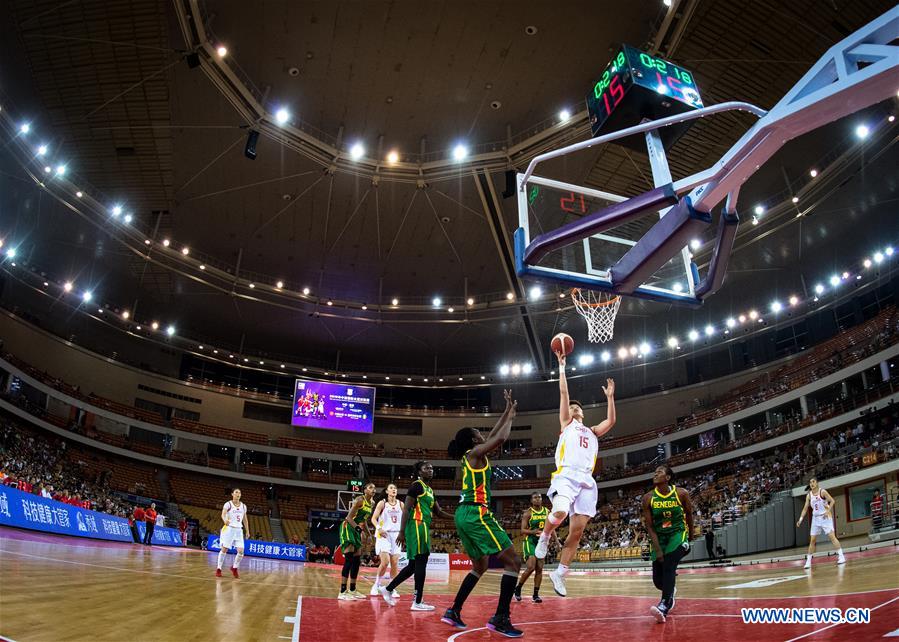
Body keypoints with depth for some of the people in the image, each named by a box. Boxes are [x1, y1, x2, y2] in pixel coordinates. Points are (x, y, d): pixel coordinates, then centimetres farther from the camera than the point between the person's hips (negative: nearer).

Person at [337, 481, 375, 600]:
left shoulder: (371, 503, 8)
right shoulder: (360, 500, -16)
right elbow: (349, 517, -22)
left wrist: (368, 534, 15)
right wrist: (359, 529, -32)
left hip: (357, 530, 9)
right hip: (348, 528, -9)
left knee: (357, 561, 8)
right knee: (349, 560, -15)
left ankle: (352, 590, 17)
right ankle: (342, 592, -14)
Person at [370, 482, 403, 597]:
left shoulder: (401, 504, 8)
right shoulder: (382, 503, -2)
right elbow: (373, 519, -5)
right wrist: (379, 528, -22)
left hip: (396, 535, 4)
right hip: (384, 535, -4)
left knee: (395, 563, -1)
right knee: (385, 562, -15)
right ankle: (377, 585, 4)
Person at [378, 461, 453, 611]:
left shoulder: (429, 490, 20)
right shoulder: (416, 486, -8)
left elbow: (439, 512, 20)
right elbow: (406, 509, -14)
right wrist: (401, 532, -19)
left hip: (423, 528, 10)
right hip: (417, 527, -10)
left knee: (414, 565, 12)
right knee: (421, 563, -7)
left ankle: (388, 589, 21)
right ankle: (418, 602, -2)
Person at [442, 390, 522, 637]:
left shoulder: (470, 456, 19)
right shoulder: (476, 452, -6)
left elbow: (494, 435, 28)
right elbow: (500, 438, -18)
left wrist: (508, 410, 28)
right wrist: (511, 417, -1)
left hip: (464, 515, 10)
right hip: (476, 514, -10)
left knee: (480, 566, 22)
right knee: (513, 561, -7)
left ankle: (454, 611, 19)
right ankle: (500, 618, -12)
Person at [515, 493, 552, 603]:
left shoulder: (547, 512, 5)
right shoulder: (528, 513, -10)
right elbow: (523, 530, -13)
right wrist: (532, 531, -31)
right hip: (530, 542, -5)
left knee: (539, 569, 3)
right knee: (531, 567, -15)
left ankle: (536, 594, 12)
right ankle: (518, 588, 5)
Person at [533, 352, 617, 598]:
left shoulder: (592, 432, 32)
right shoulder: (566, 423, 18)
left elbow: (611, 421, 22)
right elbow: (563, 393, 12)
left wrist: (610, 396, 27)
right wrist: (562, 366, 13)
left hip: (587, 480, 5)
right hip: (567, 475, -5)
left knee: (577, 530, -3)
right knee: (560, 511, -32)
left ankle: (559, 573, 8)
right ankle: (544, 537, 0)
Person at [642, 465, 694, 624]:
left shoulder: (681, 494, -12)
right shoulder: (648, 498, -10)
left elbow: (689, 514, 6)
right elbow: (649, 526, -8)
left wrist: (690, 537, 16)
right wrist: (657, 549, -15)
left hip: (678, 533, -2)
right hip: (659, 537, 3)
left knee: (668, 565, -28)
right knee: (658, 580, 2)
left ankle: (664, 606, -30)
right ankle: (670, 590, 38)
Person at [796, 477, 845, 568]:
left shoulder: (822, 491, -9)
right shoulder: (809, 495, 4)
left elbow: (832, 501, -11)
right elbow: (805, 508, 7)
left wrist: (828, 511, -24)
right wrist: (800, 519, -1)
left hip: (825, 517, -4)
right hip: (815, 518, 4)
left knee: (832, 536, -15)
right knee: (812, 540, 3)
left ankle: (841, 556, -8)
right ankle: (808, 562, 6)